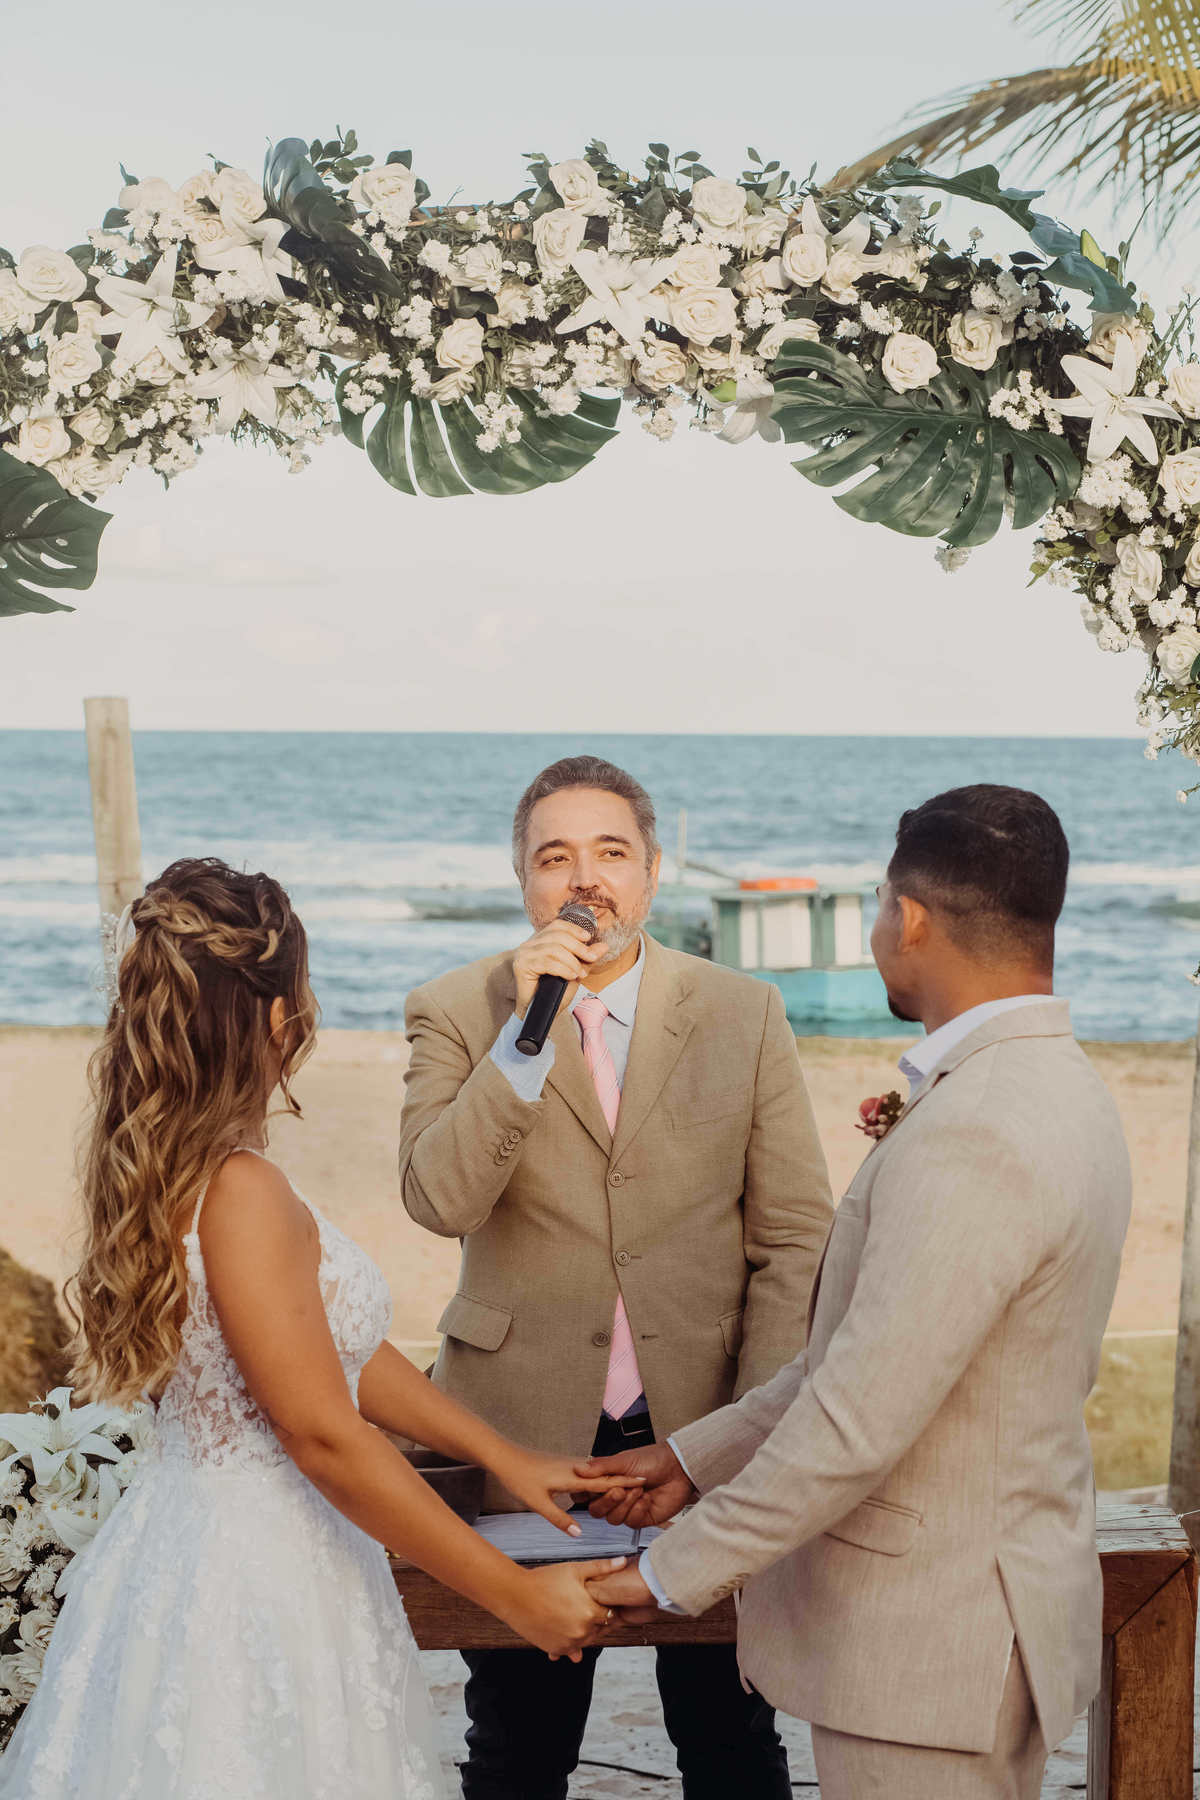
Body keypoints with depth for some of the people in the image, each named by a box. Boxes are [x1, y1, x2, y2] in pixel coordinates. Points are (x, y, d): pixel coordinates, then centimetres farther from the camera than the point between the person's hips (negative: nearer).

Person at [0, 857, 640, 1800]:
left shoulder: (170, 1162, 5)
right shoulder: (242, 1193, -25)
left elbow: (340, 1349, 10)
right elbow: (326, 1437, -24)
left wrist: (506, 1455, 13)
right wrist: (518, 1595, -17)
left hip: (199, 1539, 9)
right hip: (256, 1583, -9)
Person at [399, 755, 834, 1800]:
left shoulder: (746, 1015, 0)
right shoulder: (456, 1014, -2)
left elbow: (795, 1239, 0)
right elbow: (440, 1200, -16)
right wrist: (526, 1033, -23)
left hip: (702, 1429, 1)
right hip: (524, 1435, 0)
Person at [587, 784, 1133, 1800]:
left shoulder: (973, 1140, -26)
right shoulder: (1052, 1088, 7)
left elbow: (858, 1423, -25)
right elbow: (872, 1344, 11)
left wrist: (673, 1573, -13)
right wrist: (695, 1458, 12)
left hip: (930, 1640, -9)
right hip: (998, 1600, 9)